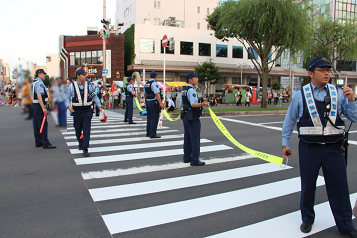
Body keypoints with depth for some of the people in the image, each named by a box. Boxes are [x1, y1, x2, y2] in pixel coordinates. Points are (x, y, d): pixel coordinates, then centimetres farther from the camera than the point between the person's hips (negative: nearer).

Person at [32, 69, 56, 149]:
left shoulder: (34, 83, 17)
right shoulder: (39, 83, -15)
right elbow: (39, 96, -24)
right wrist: (43, 108, -28)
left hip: (34, 105, 11)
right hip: (39, 106, -11)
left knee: (36, 125, 13)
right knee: (43, 125, -9)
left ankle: (38, 142, 21)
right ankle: (45, 143, -8)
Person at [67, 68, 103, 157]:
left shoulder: (89, 85, 3)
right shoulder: (72, 86, 0)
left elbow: (95, 96, 10)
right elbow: (67, 97, 6)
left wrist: (99, 106, 4)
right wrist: (68, 105, -12)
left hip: (87, 110, 0)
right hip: (77, 110, 1)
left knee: (86, 130, -7)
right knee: (78, 130, 13)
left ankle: (85, 149, -3)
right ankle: (81, 144, 38)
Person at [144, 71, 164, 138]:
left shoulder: (146, 84, 13)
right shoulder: (154, 83, -13)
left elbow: (145, 94, 20)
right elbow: (157, 94, -22)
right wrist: (161, 103, -25)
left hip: (148, 102, 9)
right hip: (154, 103, -9)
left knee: (149, 118, 15)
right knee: (154, 118, -5)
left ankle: (148, 133, 23)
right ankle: (153, 134, -4)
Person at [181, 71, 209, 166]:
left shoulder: (184, 90, 13)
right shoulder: (191, 90, -16)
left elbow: (181, 105, 20)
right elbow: (193, 104, -30)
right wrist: (202, 104, -44)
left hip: (185, 116, 10)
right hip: (193, 118, -10)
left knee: (187, 138, 14)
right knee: (195, 139, -6)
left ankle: (187, 157, 22)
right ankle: (194, 160, -3)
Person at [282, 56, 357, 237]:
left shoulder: (338, 93, 3)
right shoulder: (300, 95, -2)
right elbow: (289, 120, 7)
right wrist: (285, 143, 10)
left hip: (334, 148, 2)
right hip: (309, 148, -1)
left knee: (339, 186, 9)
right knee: (307, 186, 11)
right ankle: (307, 219, 33)